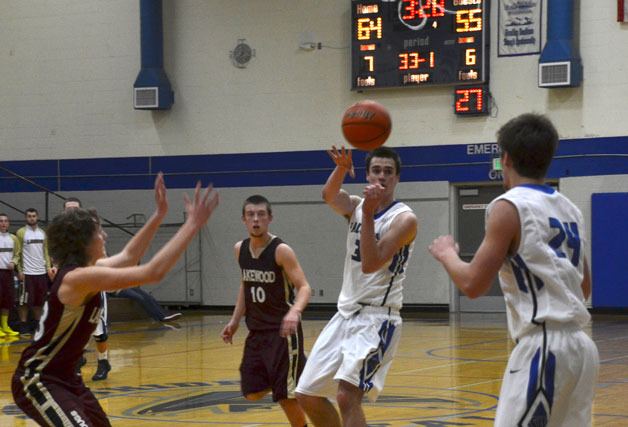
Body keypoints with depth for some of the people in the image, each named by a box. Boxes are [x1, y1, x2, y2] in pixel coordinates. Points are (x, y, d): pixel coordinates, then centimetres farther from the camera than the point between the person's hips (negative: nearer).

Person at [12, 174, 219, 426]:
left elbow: (128, 256, 23)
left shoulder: (86, 271, 5)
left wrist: (159, 214, 16)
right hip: (37, 380, -11)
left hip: (64, 376, 11)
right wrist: (193, 225, -28)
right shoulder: (79, 277, -25)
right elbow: (153, 273, -30)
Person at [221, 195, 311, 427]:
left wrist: (295, 311, -41)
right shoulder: (240, 249, 3)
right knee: (253, 392, 9)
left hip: (283, 331, -7)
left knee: (286, 394, -6)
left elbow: (304, 287, -22)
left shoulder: (281, 251, -17)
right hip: (256, 331, 7)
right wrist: (235, 320, 13)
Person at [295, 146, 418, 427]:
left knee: (347, 396, -24)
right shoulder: (355, 207, 8)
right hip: (345, 315, 7)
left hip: (377, 319, -7)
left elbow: (370, 264, -21)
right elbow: (329, 196, -17)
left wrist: (368, 214, -28)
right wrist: (341, 168, -37)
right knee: (307, 396, 10)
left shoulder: (404, 219, -9)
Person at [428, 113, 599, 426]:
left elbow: (473, 284, -11)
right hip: (579, 346, 8)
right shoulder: (569, 209, 16)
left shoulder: (509, 206, -8)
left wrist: (446, 253, 8)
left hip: (543, 347, -8)